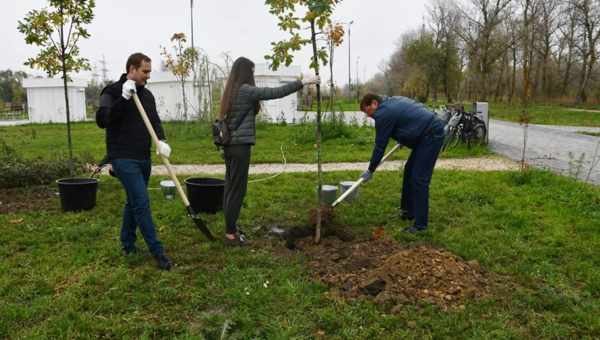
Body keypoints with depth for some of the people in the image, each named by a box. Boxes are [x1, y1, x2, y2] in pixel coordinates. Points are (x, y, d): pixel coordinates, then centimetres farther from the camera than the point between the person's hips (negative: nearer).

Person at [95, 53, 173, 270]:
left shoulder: (146, 95, 12)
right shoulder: (113, 91, -8)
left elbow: (155, 121, 6)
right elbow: (101, 120, -20)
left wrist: (161, 140, -14)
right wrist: (123, 99, -28)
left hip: (143, 158, 7)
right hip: (123, 158, -7)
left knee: (134, 202, 16)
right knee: (142, 203, -11)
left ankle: (127, 244, 30)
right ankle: (157, 252, -6)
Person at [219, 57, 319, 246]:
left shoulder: (231, 91, 13)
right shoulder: (245, 90, -12)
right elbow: (276, 92, -15)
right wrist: (304, 82, -10)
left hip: (229, 145, 9)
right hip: (240, 146, -9)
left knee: (230, 187, 14)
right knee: (237, 189, -2)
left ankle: (231, 228, 24)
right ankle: (230, 234, 5)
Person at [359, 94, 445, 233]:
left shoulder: (383, 113, -12)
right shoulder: (391, 101, 17)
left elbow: (380, 145, -7)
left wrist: (370, 170, 3)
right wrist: (403, 140, 38)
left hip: (431, 135, -11)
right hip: (432, 131, 11)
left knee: (419, 178, -11)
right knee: (409, 171, 17)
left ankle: (420, 224, -7)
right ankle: (408, 211, 26)